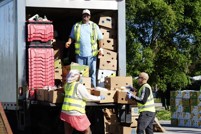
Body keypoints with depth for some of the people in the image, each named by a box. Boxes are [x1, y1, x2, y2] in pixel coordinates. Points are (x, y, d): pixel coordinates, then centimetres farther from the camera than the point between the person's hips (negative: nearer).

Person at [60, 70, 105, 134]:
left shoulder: (67, 85, 10)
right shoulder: (79, 86, -11)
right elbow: (88, 97, -5)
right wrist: (99, 98, 8)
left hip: (65, 112, 7)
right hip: (76, 113, -7)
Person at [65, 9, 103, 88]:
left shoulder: (94, 26, 11)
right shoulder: (76, 26, 13)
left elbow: (100, 38, 11)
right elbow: (72, 37, 17)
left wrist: (101, 48, 0)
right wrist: (69, 42, -4)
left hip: (91, 54, 0)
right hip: (80, 53, 1)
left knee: (92, 71, 1)